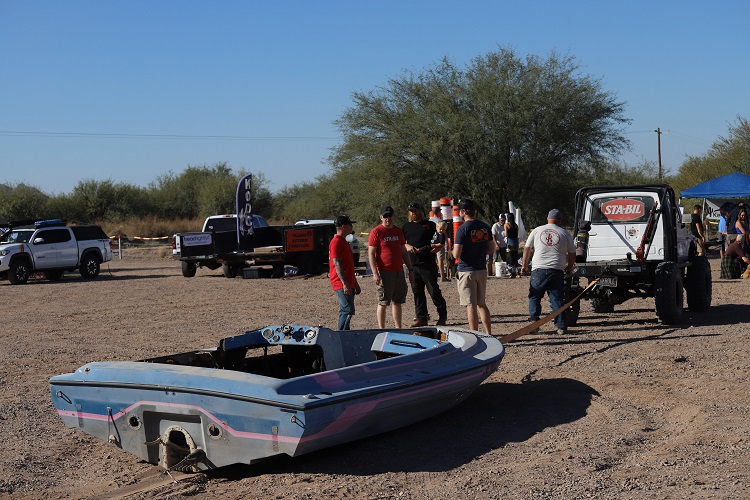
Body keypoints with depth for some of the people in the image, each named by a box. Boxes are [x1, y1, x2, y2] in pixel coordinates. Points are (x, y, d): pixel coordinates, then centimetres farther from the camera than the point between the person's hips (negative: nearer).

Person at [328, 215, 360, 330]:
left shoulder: (344, 242, 20)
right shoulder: (336, 242, -12)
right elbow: (337, 264, -20)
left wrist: (355, 284, 25)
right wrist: (345, 284, -25)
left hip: (348, 283, 10)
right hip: (341, 283, -10)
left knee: (345, 311, 11)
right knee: (348, 310, -13)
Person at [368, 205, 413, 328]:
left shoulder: (398, 231, 14)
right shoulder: (376, 232, -5)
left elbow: (404, 252, 21)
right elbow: (371, 254, -8)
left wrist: (410, 269, 16)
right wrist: (375, 273, -16)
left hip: (399, 272, 6)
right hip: (384, 272, -6)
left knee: (397, 302, 11)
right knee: (383, 303, -1)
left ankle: (398, 329, 18)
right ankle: (381, 330, 4)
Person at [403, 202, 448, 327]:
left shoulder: (430, 225, 6)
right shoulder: (406, 227, 17)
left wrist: (438, 246, -12)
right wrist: (407, 246, -6)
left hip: (428, 264, -4)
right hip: (413, 264, 4)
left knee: (434, 291, -4)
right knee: (417, 292, 6)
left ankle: (442, 316, 10)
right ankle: (421, 318, 13)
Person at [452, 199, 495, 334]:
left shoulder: (463, 229, -15)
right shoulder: (485, 227, 5)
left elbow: (456, 255, -17)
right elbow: (491, 250, 10)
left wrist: (454, 249, 4)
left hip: (467, 271, -6)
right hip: (482, 270, 6)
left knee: (471, 305, -3)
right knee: (482, 304, 16)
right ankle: (488, 334, 17)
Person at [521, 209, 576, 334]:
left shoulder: (537, 231, 8)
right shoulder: (565, 234, 7)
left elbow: (527, 249, 11)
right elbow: (572, 254, 12)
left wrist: (524, 265, 21)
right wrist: (569, 268, 28)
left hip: (538, 269, 0)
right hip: (557, 271, 0)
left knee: (534, 297, 12)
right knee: (557, 299, 5)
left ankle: (534, 320, 3)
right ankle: (561, 326, 4)